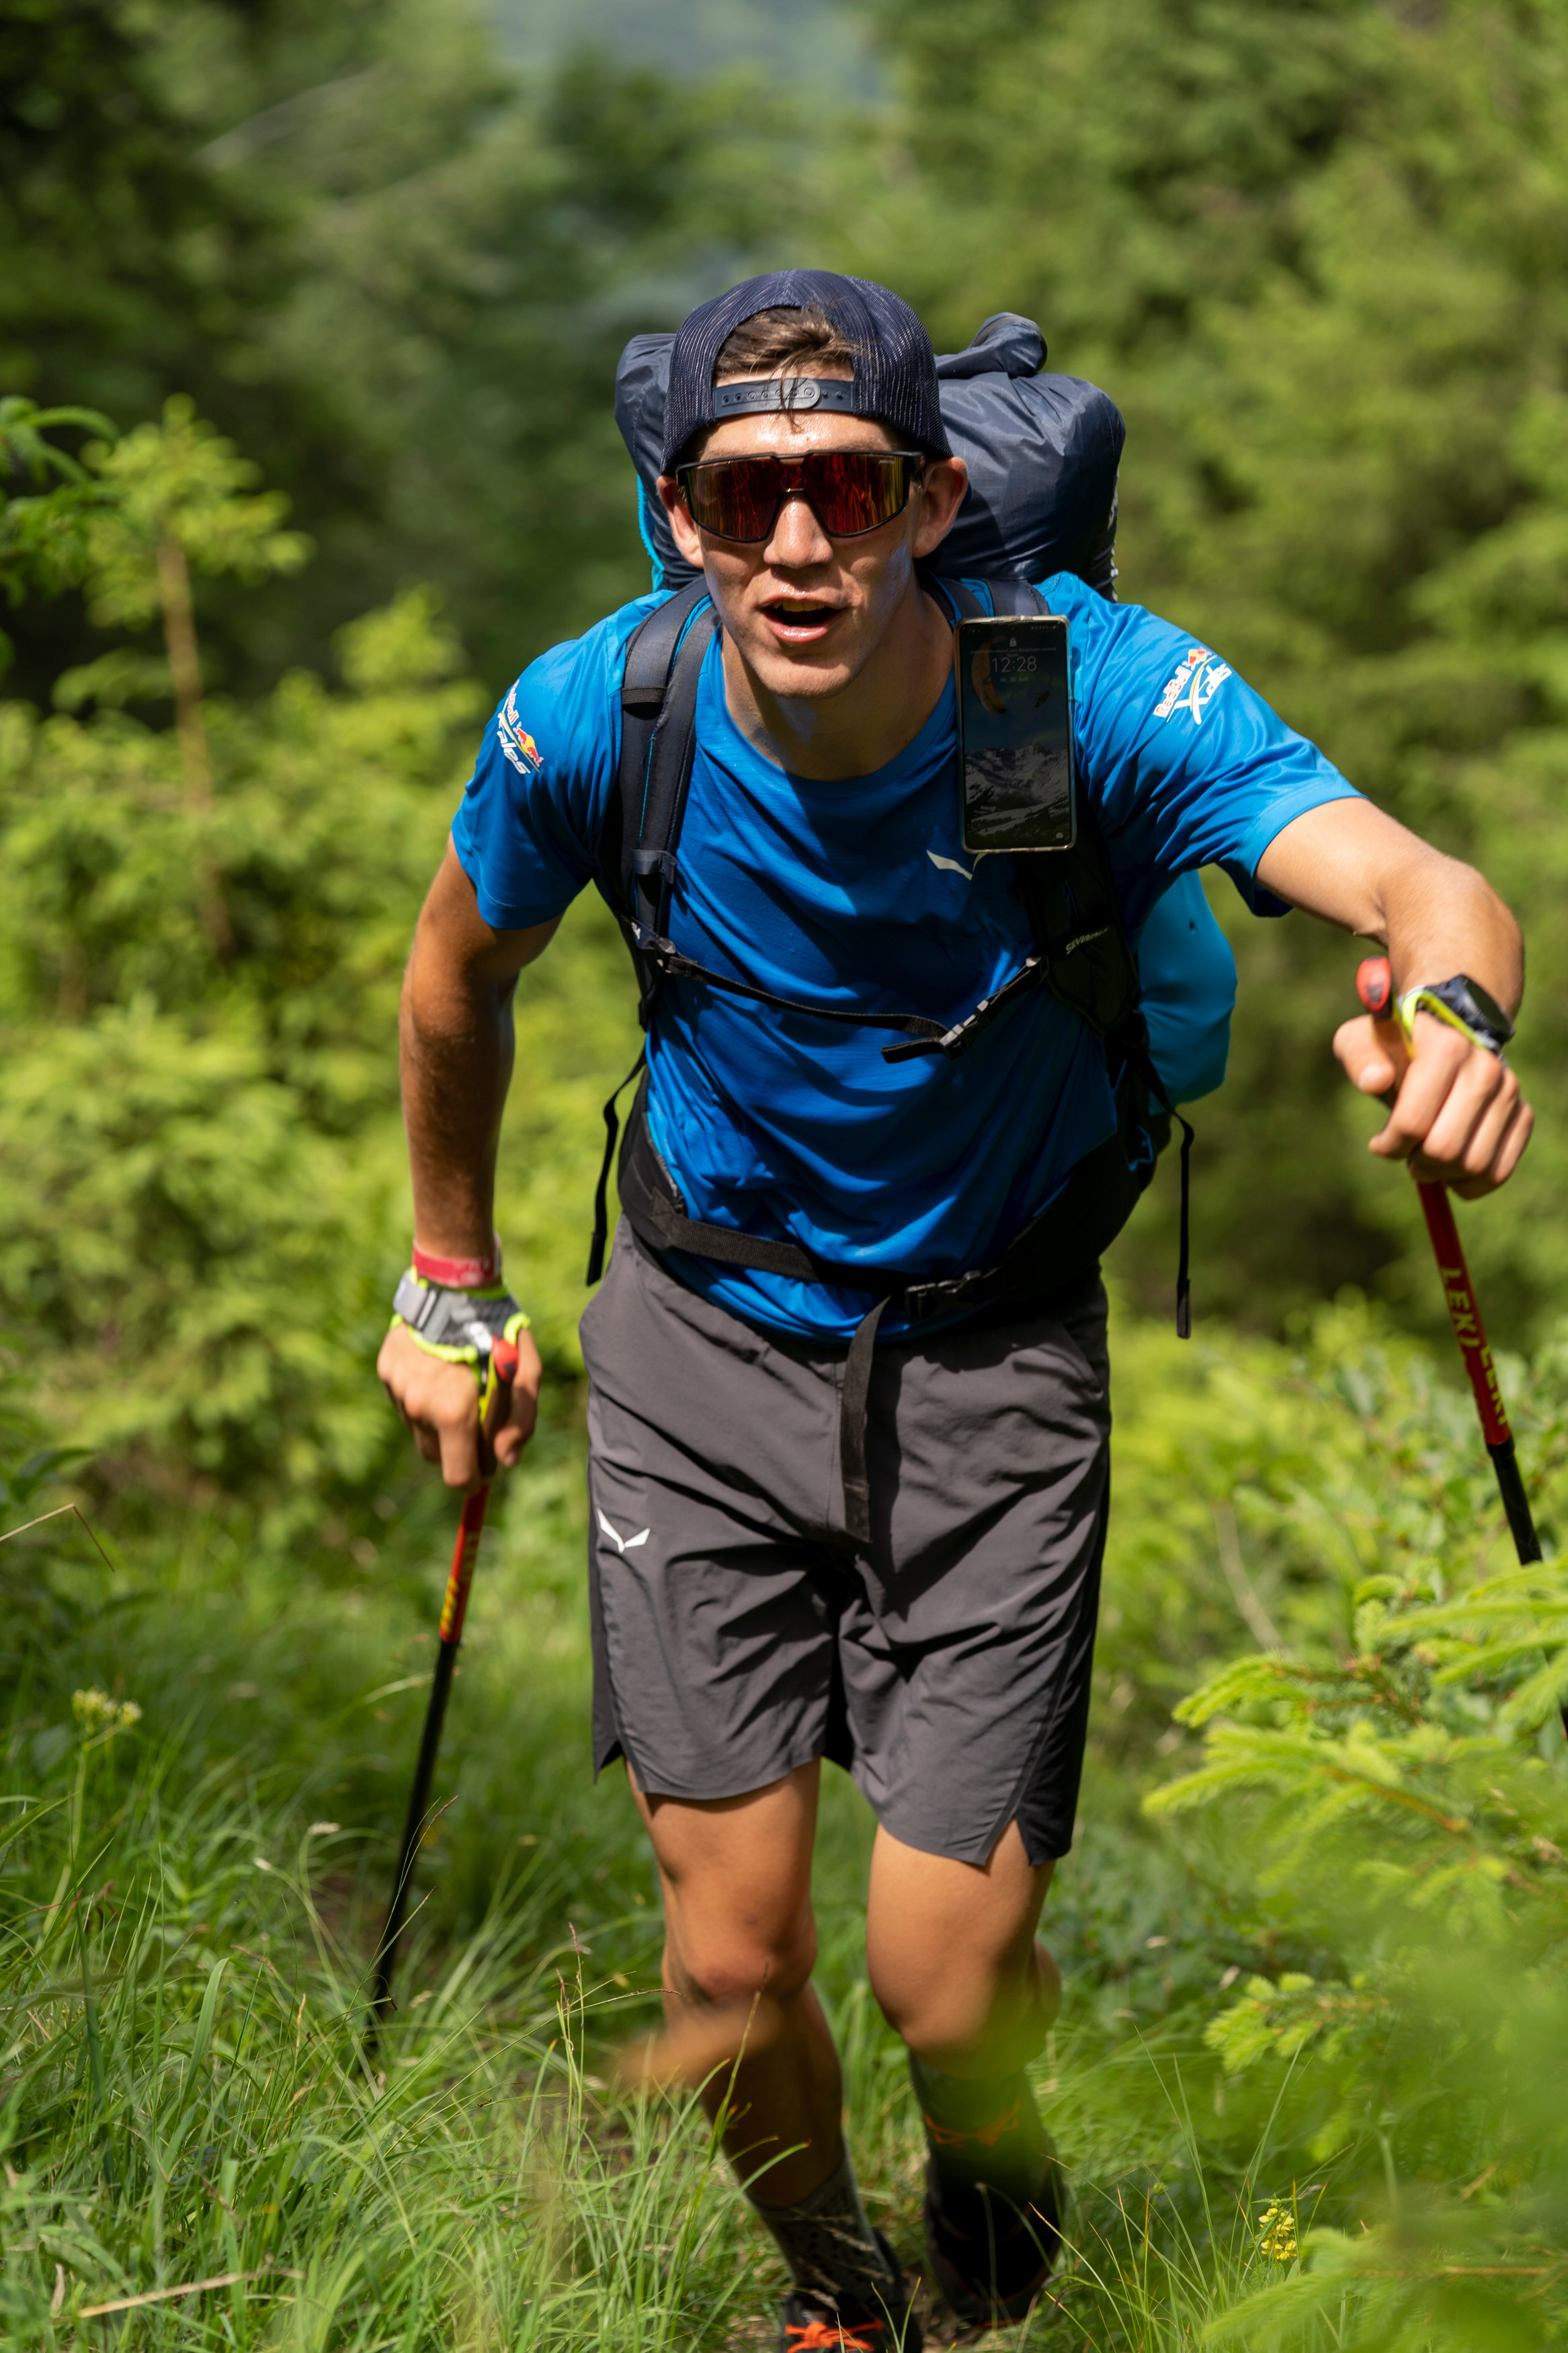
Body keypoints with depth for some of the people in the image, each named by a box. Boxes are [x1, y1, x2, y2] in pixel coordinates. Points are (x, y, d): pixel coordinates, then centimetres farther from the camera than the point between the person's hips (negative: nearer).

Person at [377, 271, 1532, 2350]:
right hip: (706, 1343, 1)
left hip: (994, 1359, -1)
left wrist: (1449, 1010, -60)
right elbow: (458, 983, 4)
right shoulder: (595, 717, -17)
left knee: (952, 1985, -4)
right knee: (732, 1963, 0)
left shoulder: (1091, 689, -23)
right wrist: (451, 1292, 14)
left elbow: (1421, 887, -36)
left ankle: (991, 2183, 35)